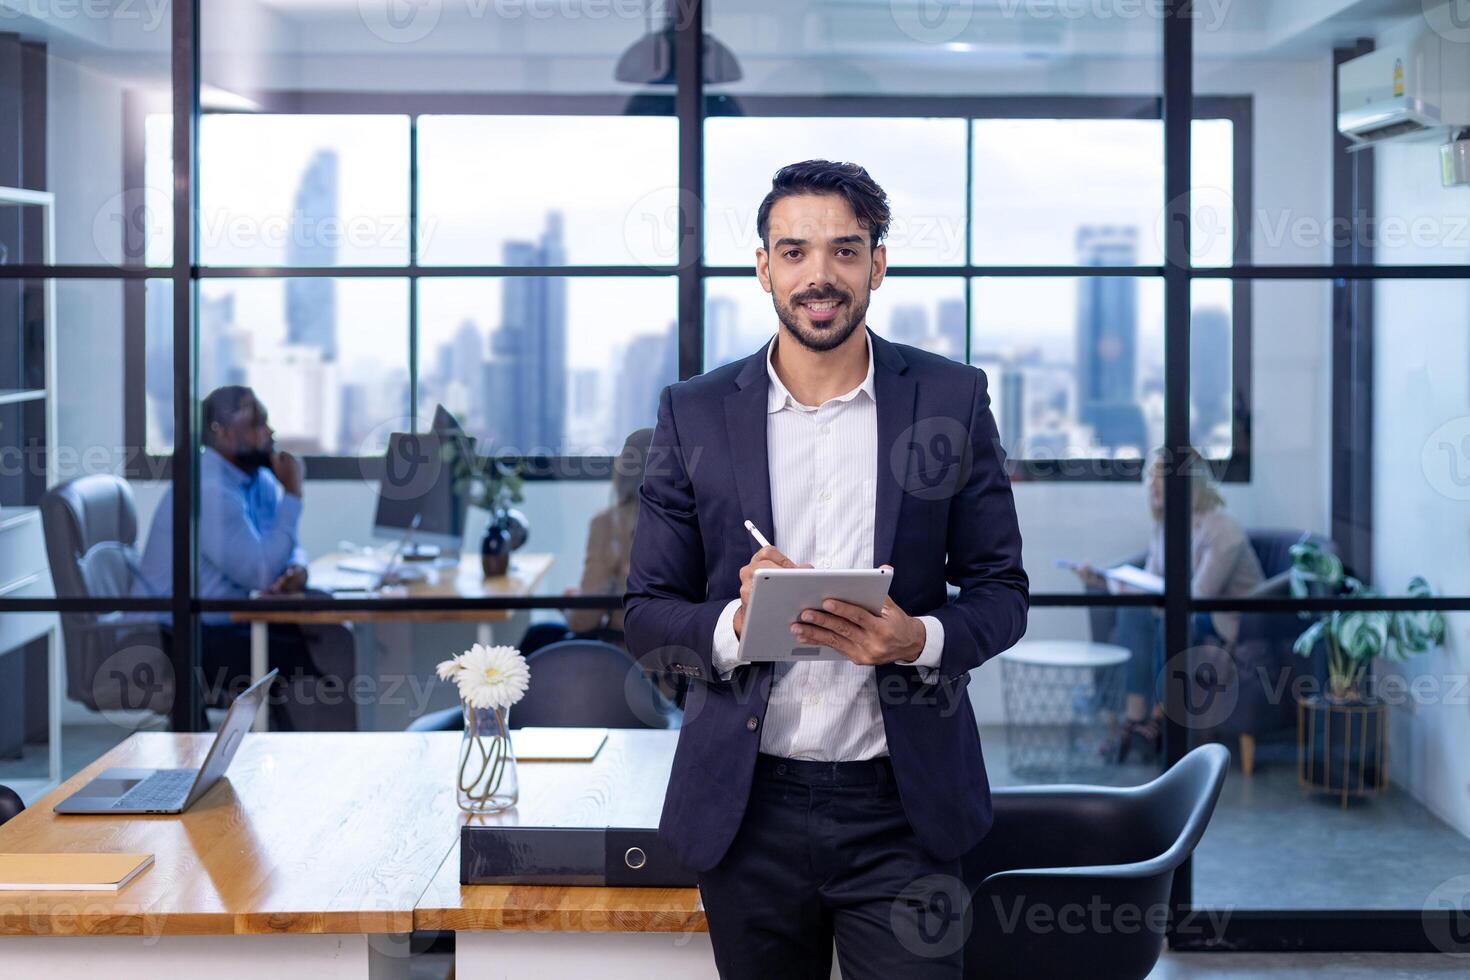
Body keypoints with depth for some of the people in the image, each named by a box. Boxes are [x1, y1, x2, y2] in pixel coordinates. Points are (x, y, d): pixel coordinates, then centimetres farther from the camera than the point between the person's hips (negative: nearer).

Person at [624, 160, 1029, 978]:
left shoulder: (953, 399, 2)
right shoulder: (695, 414, 3)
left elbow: (1002, 593, 5)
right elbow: (647, 614, 4)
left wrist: (920, 638, -17)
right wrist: (736, 625, -17)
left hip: (901, 809, -1)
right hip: (749, 809, 1)